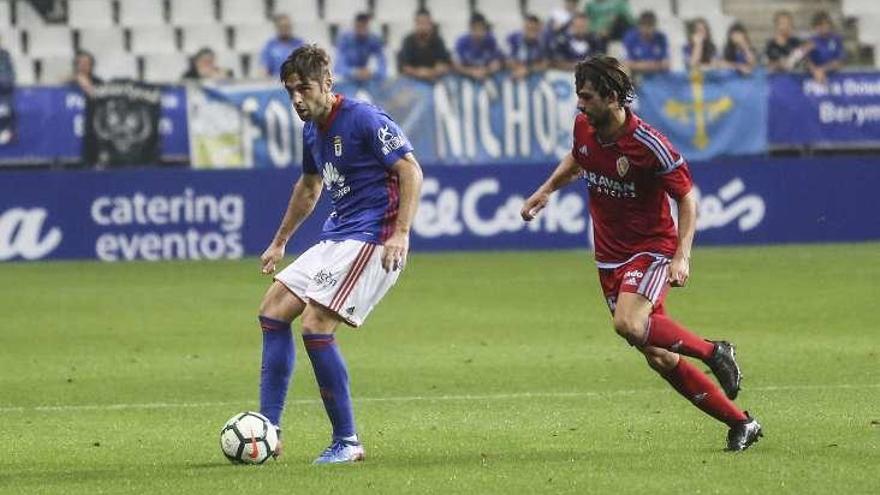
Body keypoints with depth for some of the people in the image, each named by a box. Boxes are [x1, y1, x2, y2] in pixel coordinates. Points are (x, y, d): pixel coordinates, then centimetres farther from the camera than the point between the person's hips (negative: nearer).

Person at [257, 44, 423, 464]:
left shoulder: (364, 119, -14)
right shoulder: (312, 130, 13)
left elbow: (411, 171, -17)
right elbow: (309, 187, 30)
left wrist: (401, 233, -26)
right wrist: (279, 242, 35)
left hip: (373, 238, -10)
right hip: (336, 237, 10)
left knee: (315, 326, -18)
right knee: (273, 310, 7)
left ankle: (347, 442, -10)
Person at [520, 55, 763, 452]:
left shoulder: (648, 145, -21)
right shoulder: (584, 127, -1)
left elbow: (688, 197, -13)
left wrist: (682, 257, -21)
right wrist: (546, 191, 16)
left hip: (651, 249, -7)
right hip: (610, 257, 7)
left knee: (629, 324, -33)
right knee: (658, 357, 0)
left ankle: (713, 352, -10)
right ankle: (740, 423, 9)